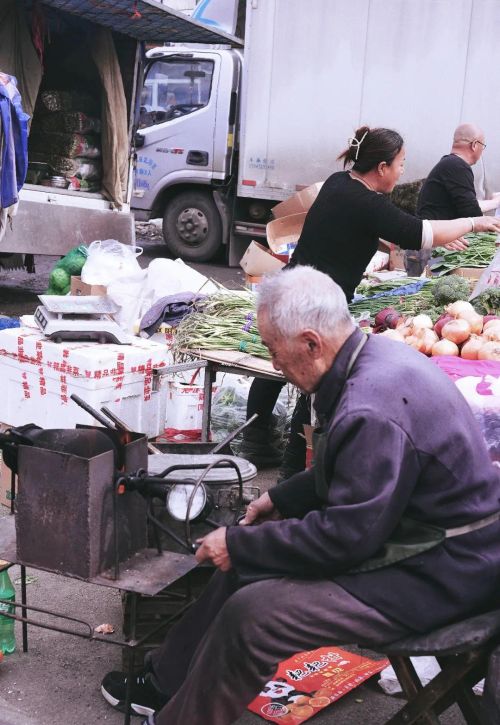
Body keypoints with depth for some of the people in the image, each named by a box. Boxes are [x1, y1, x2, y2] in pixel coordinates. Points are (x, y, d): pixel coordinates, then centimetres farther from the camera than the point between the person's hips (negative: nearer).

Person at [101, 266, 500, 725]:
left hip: (438, 574, -10)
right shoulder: (373, 356, 2)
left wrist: (238, 545, -15)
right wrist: (282, 498, 11)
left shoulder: (372, 412, -30)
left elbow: (345, 537, -25)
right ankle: (166, 685, 26)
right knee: (247, 561, 12)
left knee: (251, 614, -16)